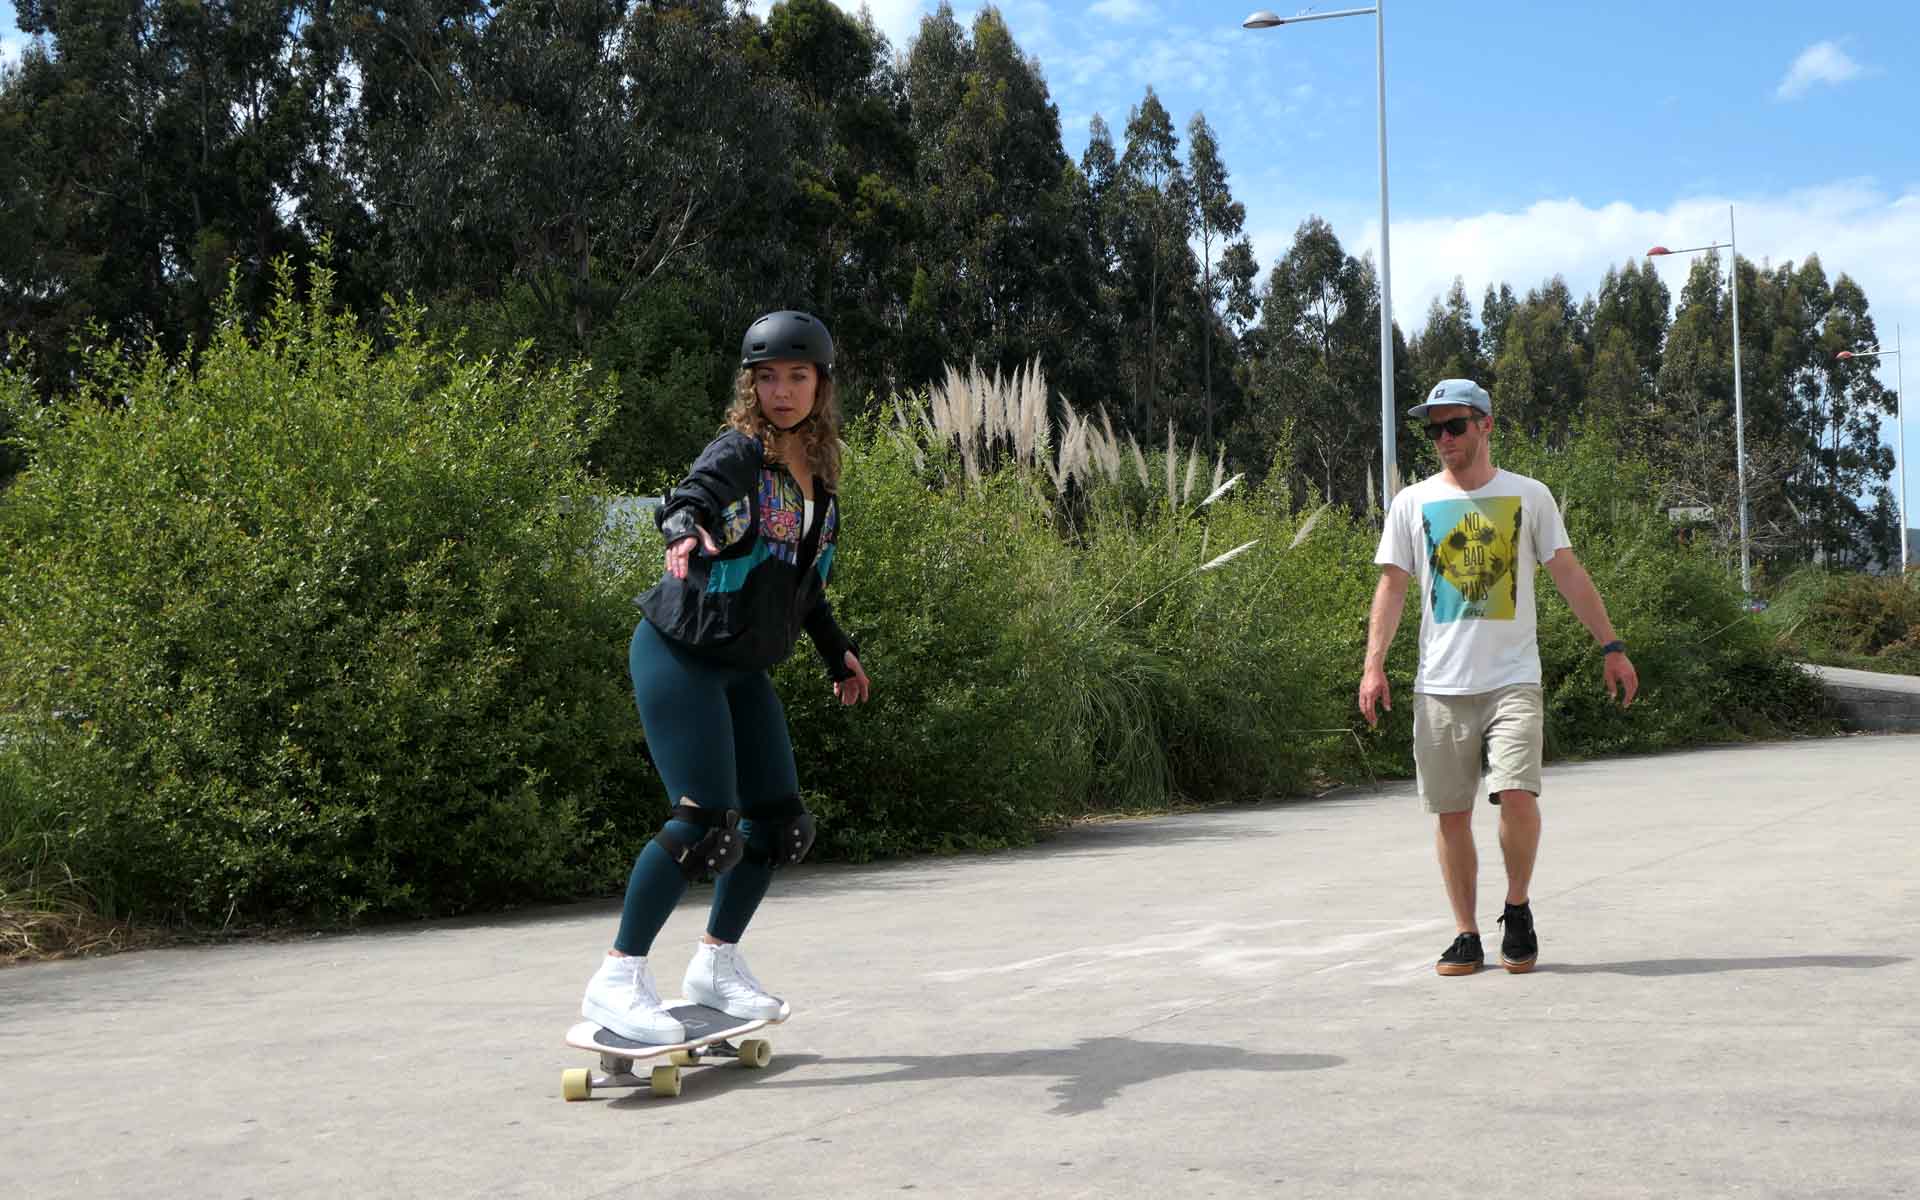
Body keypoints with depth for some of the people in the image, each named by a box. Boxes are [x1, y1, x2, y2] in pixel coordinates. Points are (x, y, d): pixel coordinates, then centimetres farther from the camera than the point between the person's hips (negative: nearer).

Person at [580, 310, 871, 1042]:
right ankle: (618, 980, -6)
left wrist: (837, 651, 26)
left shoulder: (817, 473, 9)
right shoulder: (738, 452, -13)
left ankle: (716, 965, 24)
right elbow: (688, 500, -34)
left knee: (779, 821, 7)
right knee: (705, 820, -17)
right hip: (680, 654, -8)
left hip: (744, 669, 8)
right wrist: (686, 533, -56)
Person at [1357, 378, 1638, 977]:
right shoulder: (1412, 503, 8)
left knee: (1517, 794, -17)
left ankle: (1517, 910, 6)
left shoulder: (1529, 496, 7)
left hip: (1513, 679, -1)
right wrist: (1374, 664, -3)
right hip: (1440, 685, 2)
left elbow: (1569, 574, 9)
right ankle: (1466, 934, 13)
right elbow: (1392, 585, 6)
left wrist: (1611, 646, 5)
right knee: (1451, 814, 2)